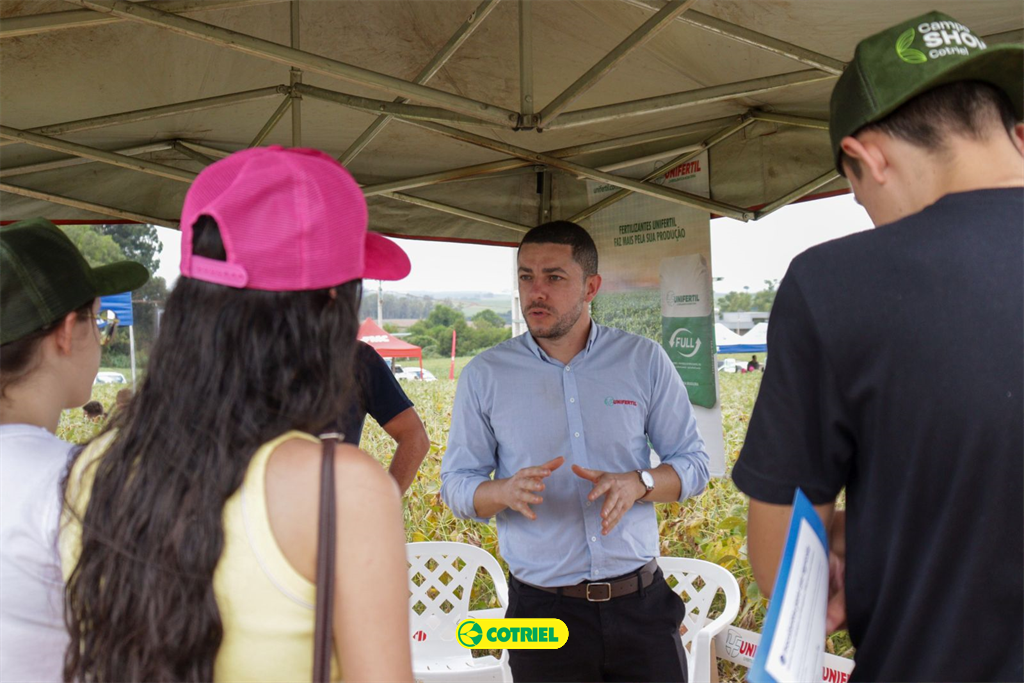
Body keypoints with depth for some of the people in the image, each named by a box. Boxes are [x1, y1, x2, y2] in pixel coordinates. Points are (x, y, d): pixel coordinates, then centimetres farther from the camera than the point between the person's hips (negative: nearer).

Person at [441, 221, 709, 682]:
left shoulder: (645, 361, 1)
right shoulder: (485, 375, -1)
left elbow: (693, 463, 4)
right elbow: (456, 484, 1)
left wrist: (638, 483, -17)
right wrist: (507, 490, -21)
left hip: (641, 603, 1)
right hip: (542, 608, -1)